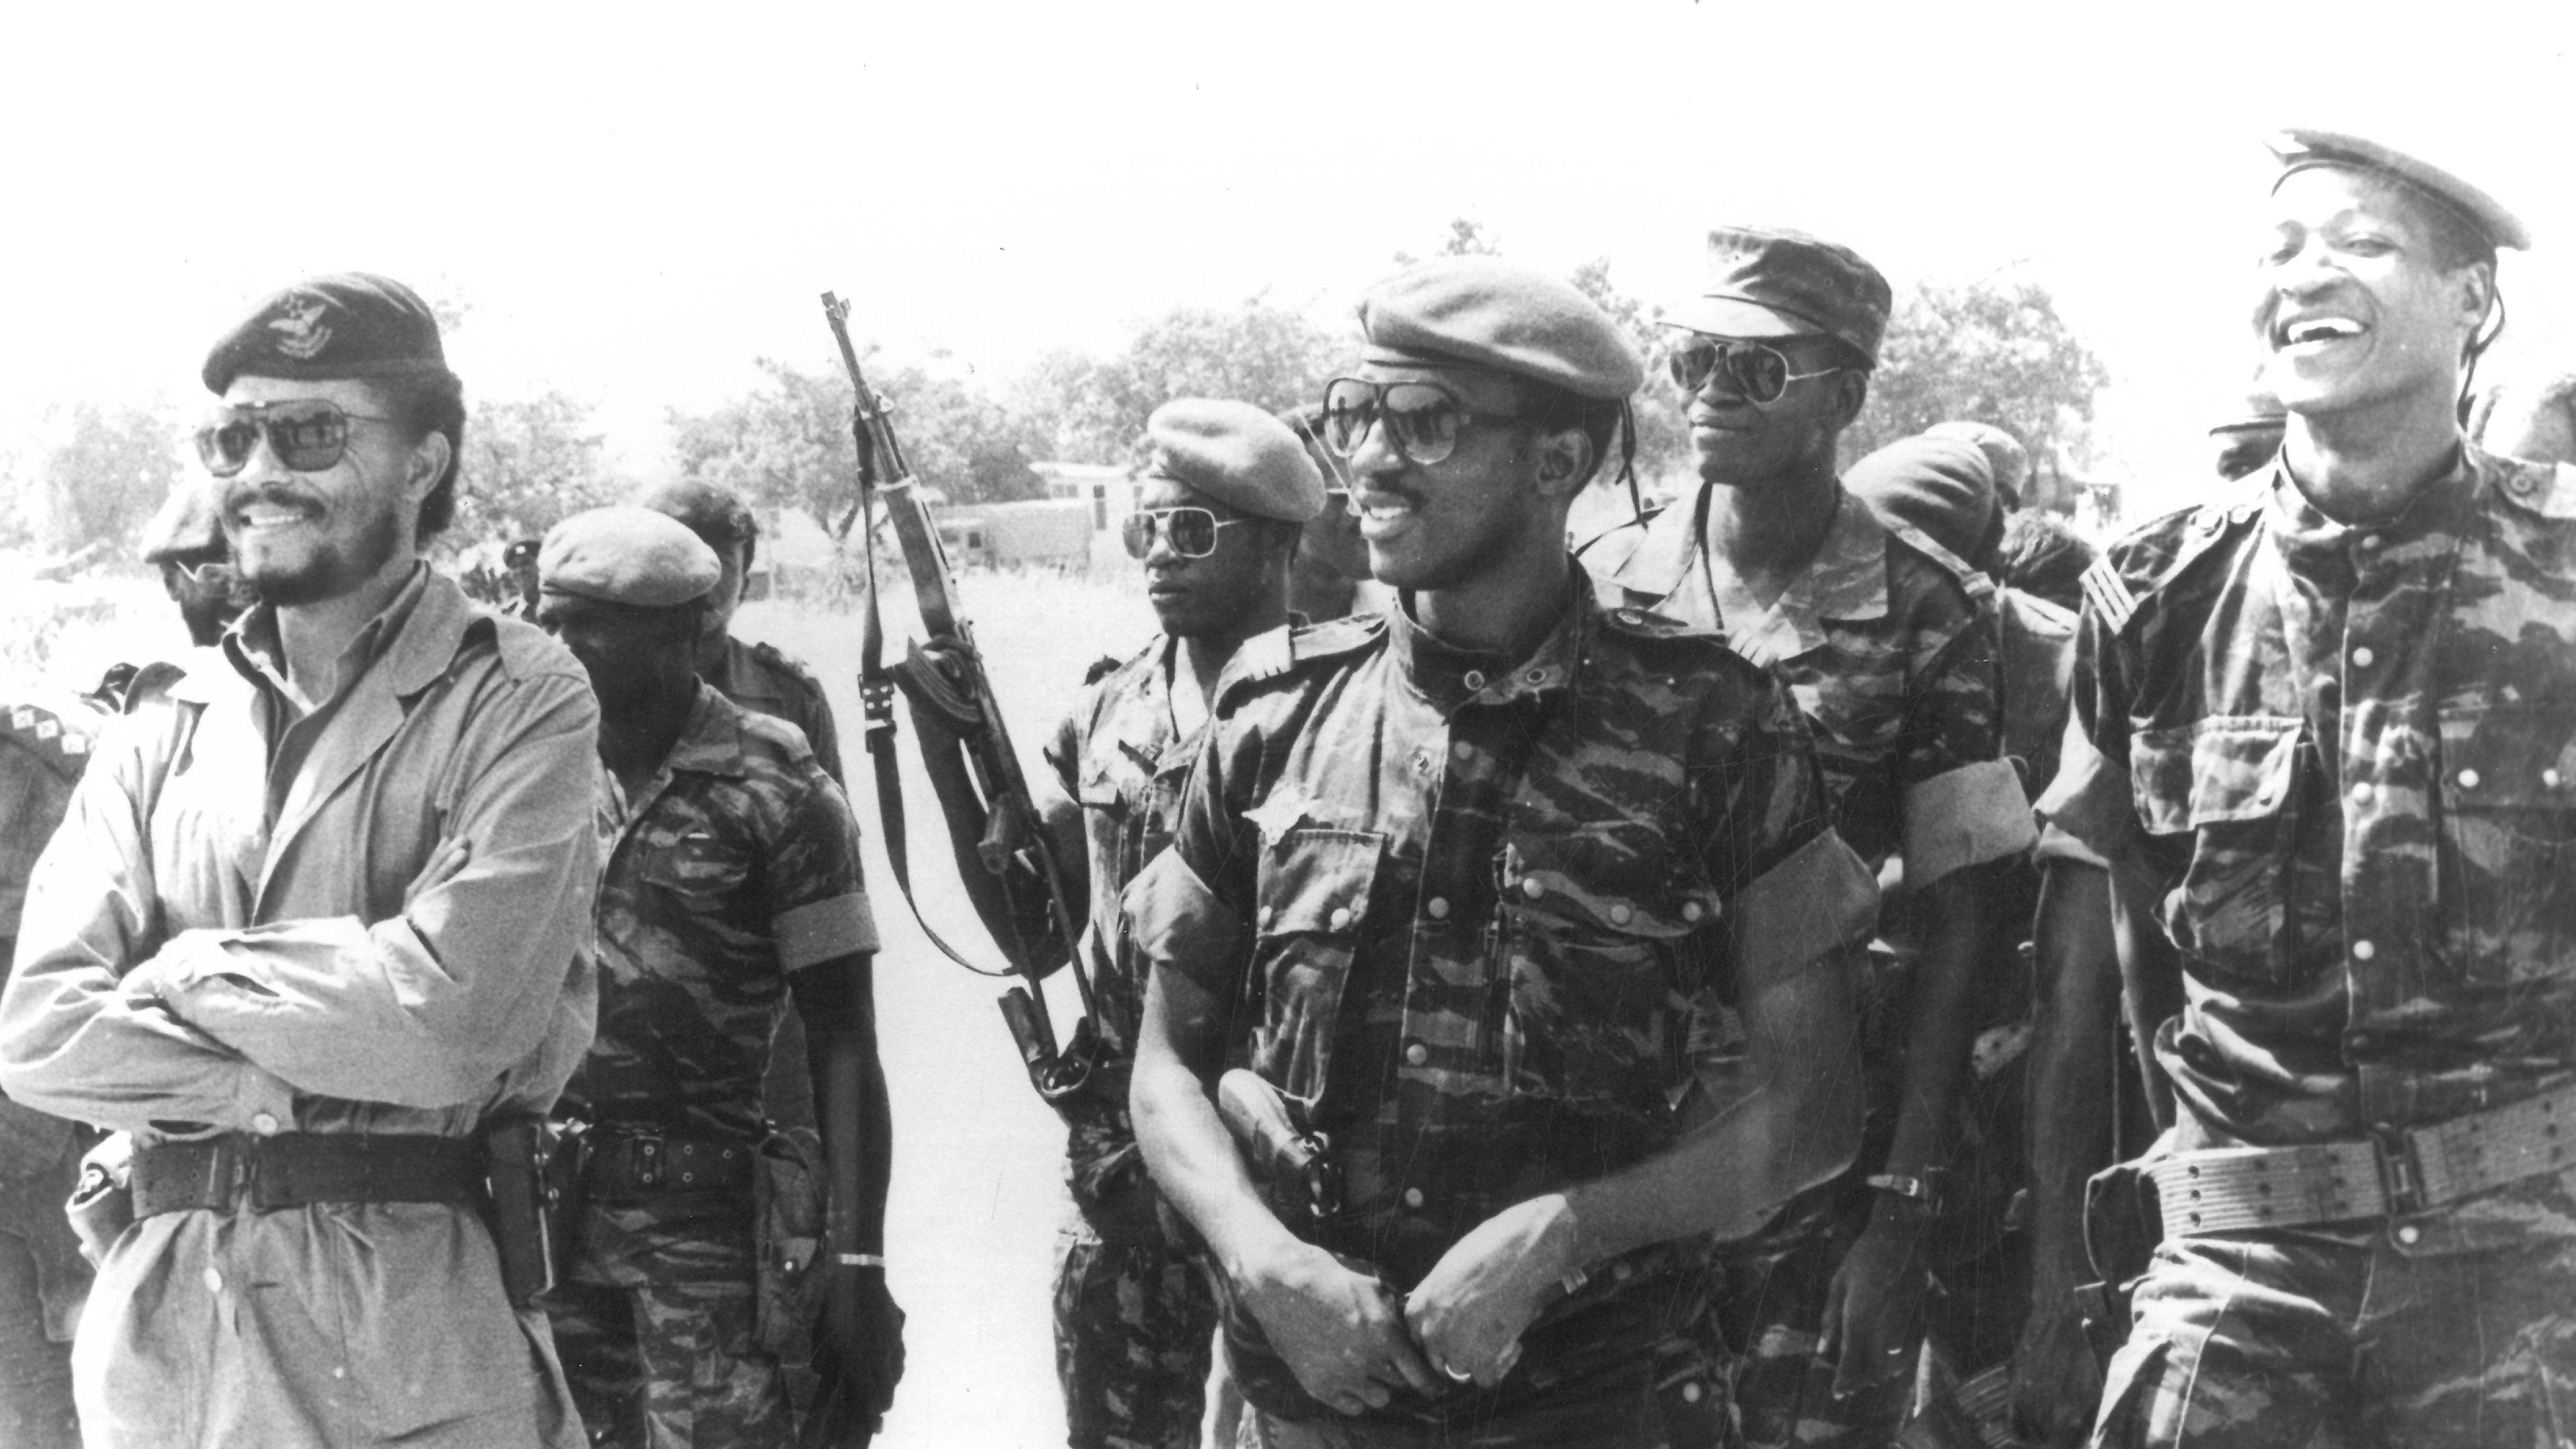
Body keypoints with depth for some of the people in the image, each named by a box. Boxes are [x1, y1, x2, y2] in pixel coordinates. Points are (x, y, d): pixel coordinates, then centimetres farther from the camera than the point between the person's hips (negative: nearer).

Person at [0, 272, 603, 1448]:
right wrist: (328, 1076, -12)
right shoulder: (160, 739, 10)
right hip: (157, 1336, 4)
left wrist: (189, 975, -6)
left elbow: (456, 1012, -16)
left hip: (415, 1351, -4)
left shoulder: (517, 700, -3)